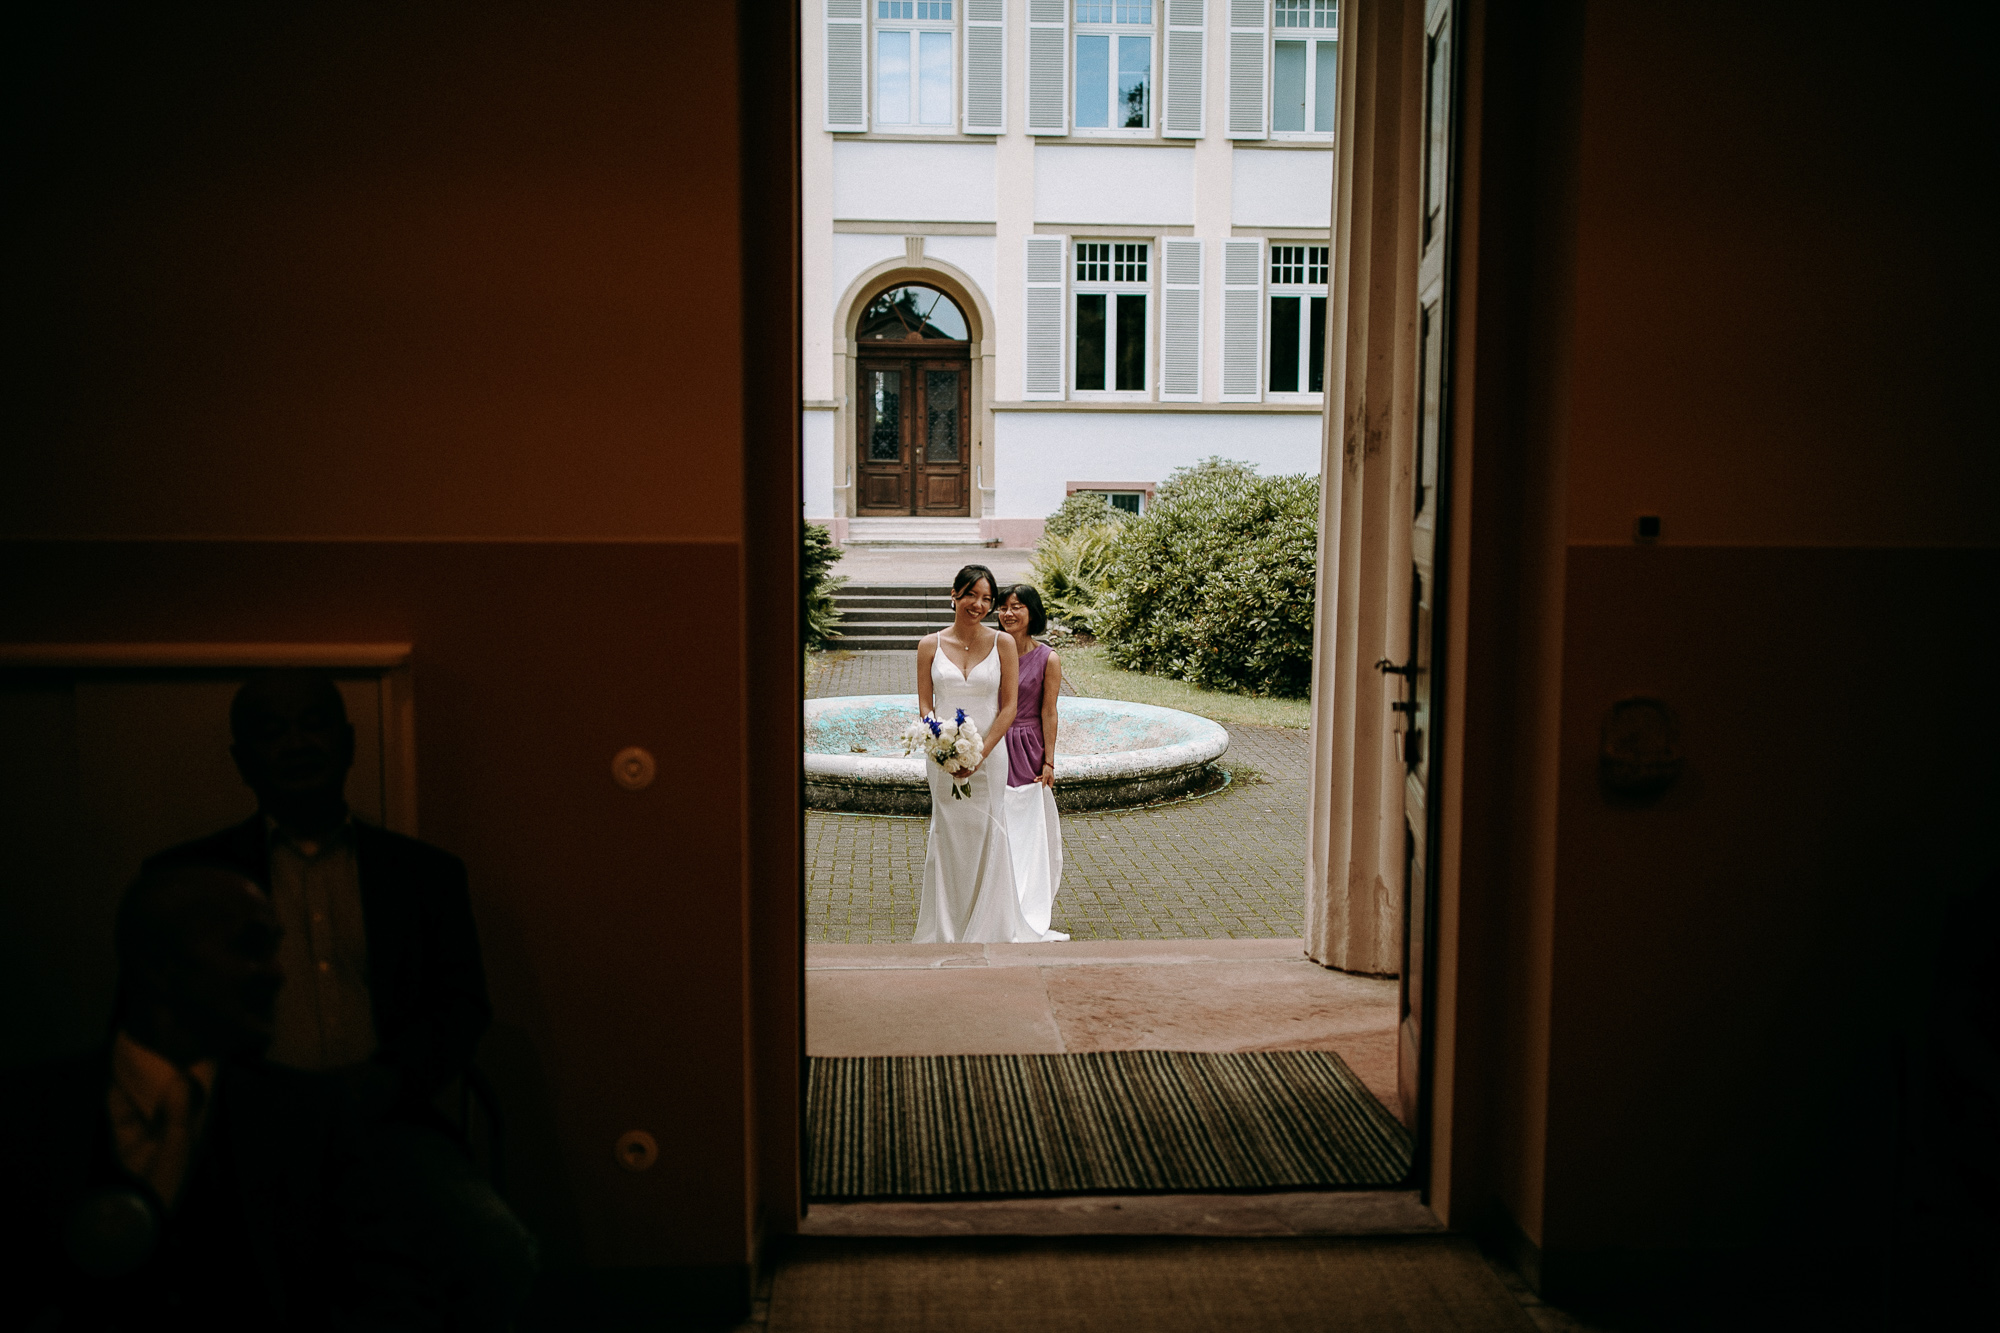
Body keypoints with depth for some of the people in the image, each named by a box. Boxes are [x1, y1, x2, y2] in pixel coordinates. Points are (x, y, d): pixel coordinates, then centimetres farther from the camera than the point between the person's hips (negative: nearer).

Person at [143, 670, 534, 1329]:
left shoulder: (427, 872, 14)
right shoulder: (183, 875, 11)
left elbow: (462, 1008, 10)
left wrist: (373, 1086, -10)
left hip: (385, 1122, 1)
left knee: (502, 1255, -25)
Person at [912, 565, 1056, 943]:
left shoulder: (1003, 644, 0)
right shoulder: (930, 645, 3)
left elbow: (1009, 706, -2)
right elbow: (925, 704, 4)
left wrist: (981, 751, -13)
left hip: (989, 757, -1)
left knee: (986, 840, 1)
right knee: (947, 840, 6)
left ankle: (989, 929, 16)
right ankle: (946, 930, 19)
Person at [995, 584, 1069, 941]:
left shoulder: (1048, 659, -5)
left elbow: (1048, 714, -4)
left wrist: (1048, 762, -7)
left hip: (1028, 754, -2)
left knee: (1031, 831, 3)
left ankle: (1032, 914, 15)